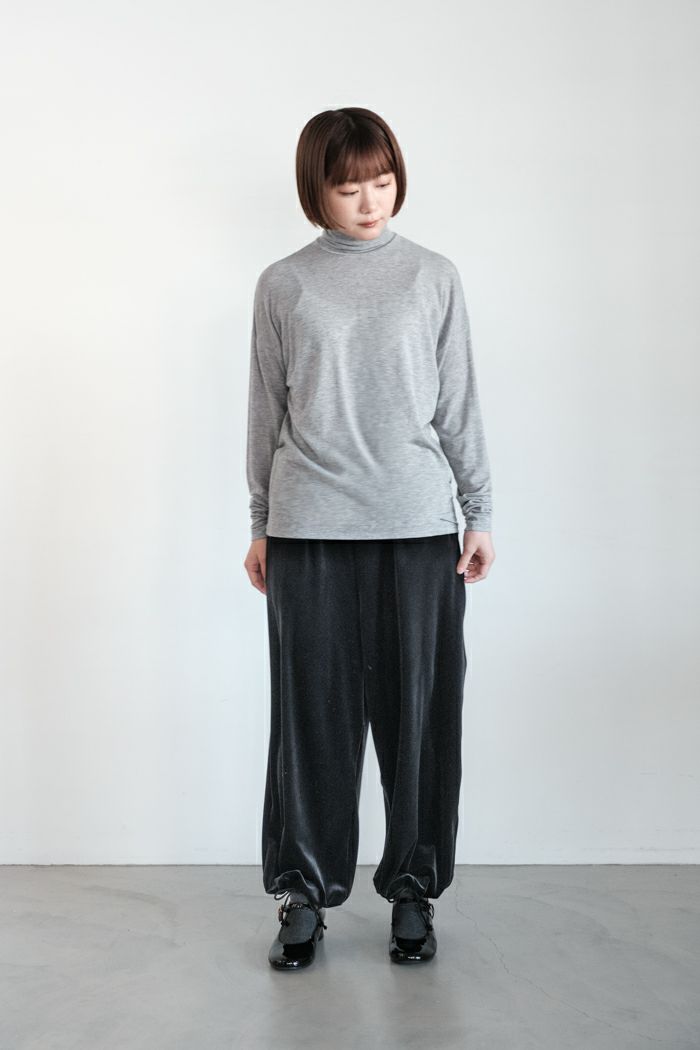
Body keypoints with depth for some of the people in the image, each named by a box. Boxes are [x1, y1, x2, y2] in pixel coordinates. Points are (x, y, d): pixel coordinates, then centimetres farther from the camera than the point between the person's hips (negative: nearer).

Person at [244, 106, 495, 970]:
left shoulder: (433, 277, 7)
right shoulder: (283, 286, 6)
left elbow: (459, 404, 8)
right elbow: (266, 412, 9)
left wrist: (479, 512, 5)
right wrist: (259, 524, 9)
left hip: (418, 524, 0)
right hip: (310, 528, 0)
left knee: (419, 710, 4)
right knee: (312, 712, 4)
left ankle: (413, 889, 19)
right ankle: (305, 893, 17)